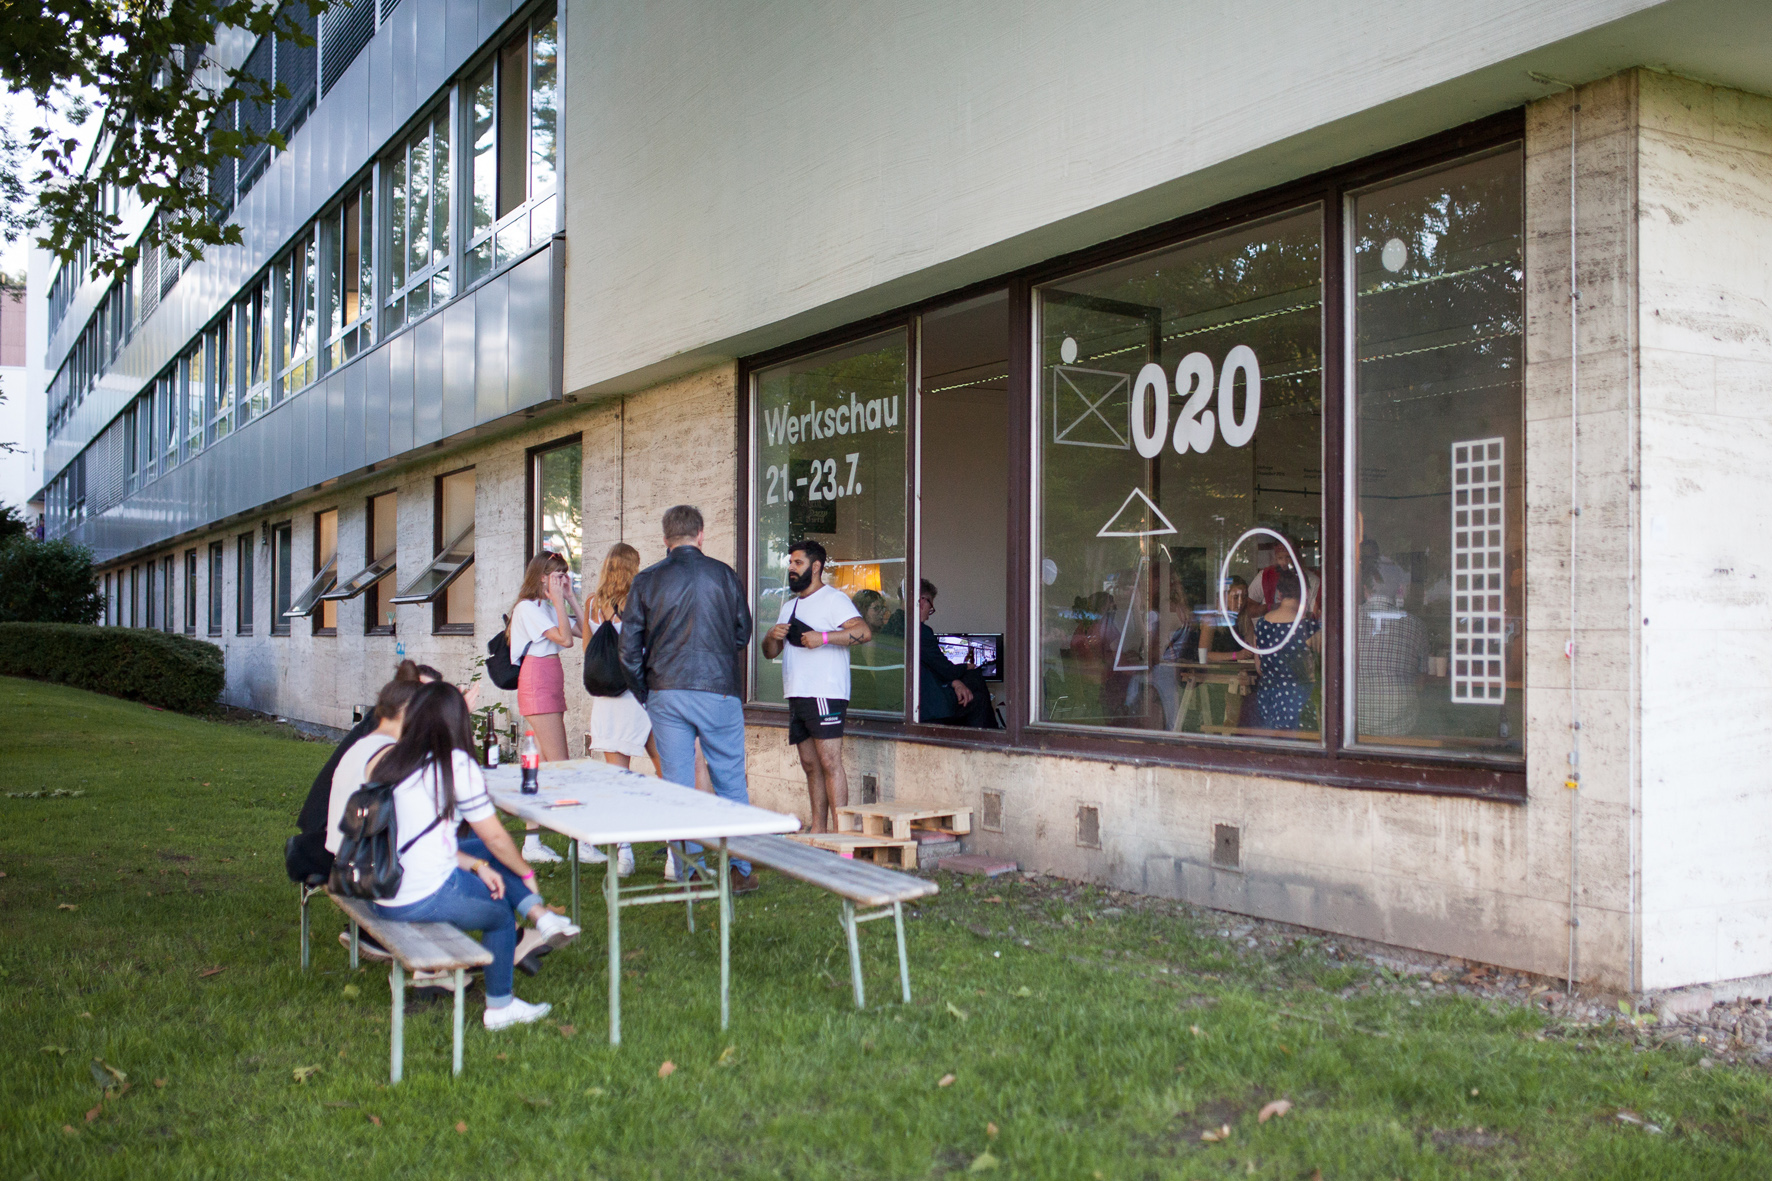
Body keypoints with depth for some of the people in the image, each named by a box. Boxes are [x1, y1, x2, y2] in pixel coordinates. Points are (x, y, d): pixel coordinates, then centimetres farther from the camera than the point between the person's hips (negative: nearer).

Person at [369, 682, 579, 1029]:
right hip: (427, 899, -7)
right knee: (501, 915, 21)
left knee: (485, 855, 23)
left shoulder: (391, 761, 11)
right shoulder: (456, 763, -8)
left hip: (381, 896, 7)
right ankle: (500, 1006, 32)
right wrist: (527, 874, 16)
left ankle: (539, 916, 16)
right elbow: (494, 836, -1)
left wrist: (477, 866, 14)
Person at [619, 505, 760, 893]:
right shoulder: (723, 575, 2)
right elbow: (743, 633, 9)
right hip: (718, 690, -1)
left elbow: (629, 648, 4)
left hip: (665, 694, 1)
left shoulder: (645, 581, 3)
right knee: (730, 782, 7)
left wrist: (645, 694, 14)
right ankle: (739, 871, 10)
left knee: (677, 785, 6)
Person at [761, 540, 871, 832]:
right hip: (796, 697, 8)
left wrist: (823, 637, -24)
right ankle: (818, 831, 12)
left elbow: (864, 632, -17)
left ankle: (840, 832, -15)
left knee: (829, 762, -13)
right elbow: (769, 653, 22)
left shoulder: (833, 599, -3)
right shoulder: (790, 605, 23)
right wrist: (773, 636, 0)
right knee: (810, 765, 9)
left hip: (825, 695, -8)